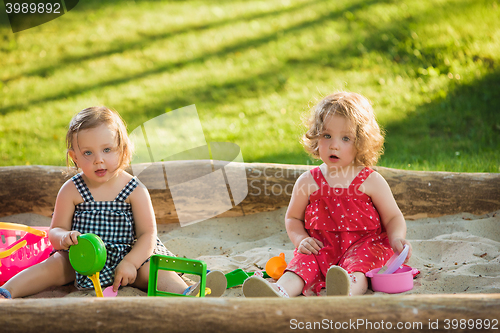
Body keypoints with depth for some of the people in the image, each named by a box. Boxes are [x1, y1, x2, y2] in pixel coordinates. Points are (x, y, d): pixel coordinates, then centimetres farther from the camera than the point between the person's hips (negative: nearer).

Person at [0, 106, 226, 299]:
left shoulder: (135, 190, -7)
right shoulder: (71, 191, -4)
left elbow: (148, 233, -10)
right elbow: (55, 230, -1)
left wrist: (130, 263, -27)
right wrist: (63, 238, -28)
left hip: (129, 255, -1)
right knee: (55, 265, -22)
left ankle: (188, 296, -50)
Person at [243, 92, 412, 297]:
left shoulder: (371, 181, 2)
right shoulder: (308, 182, 7)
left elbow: (393, 217, 7)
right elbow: (293, 217, 18)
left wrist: (397, 238, -15)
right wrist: (301, 239, -3)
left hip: (363, 245, -2)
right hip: (322, 248, 2)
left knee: (357, 264, -35)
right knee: (303, 261, -28)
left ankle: (346, 290, -69)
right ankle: (279, 292, -58)